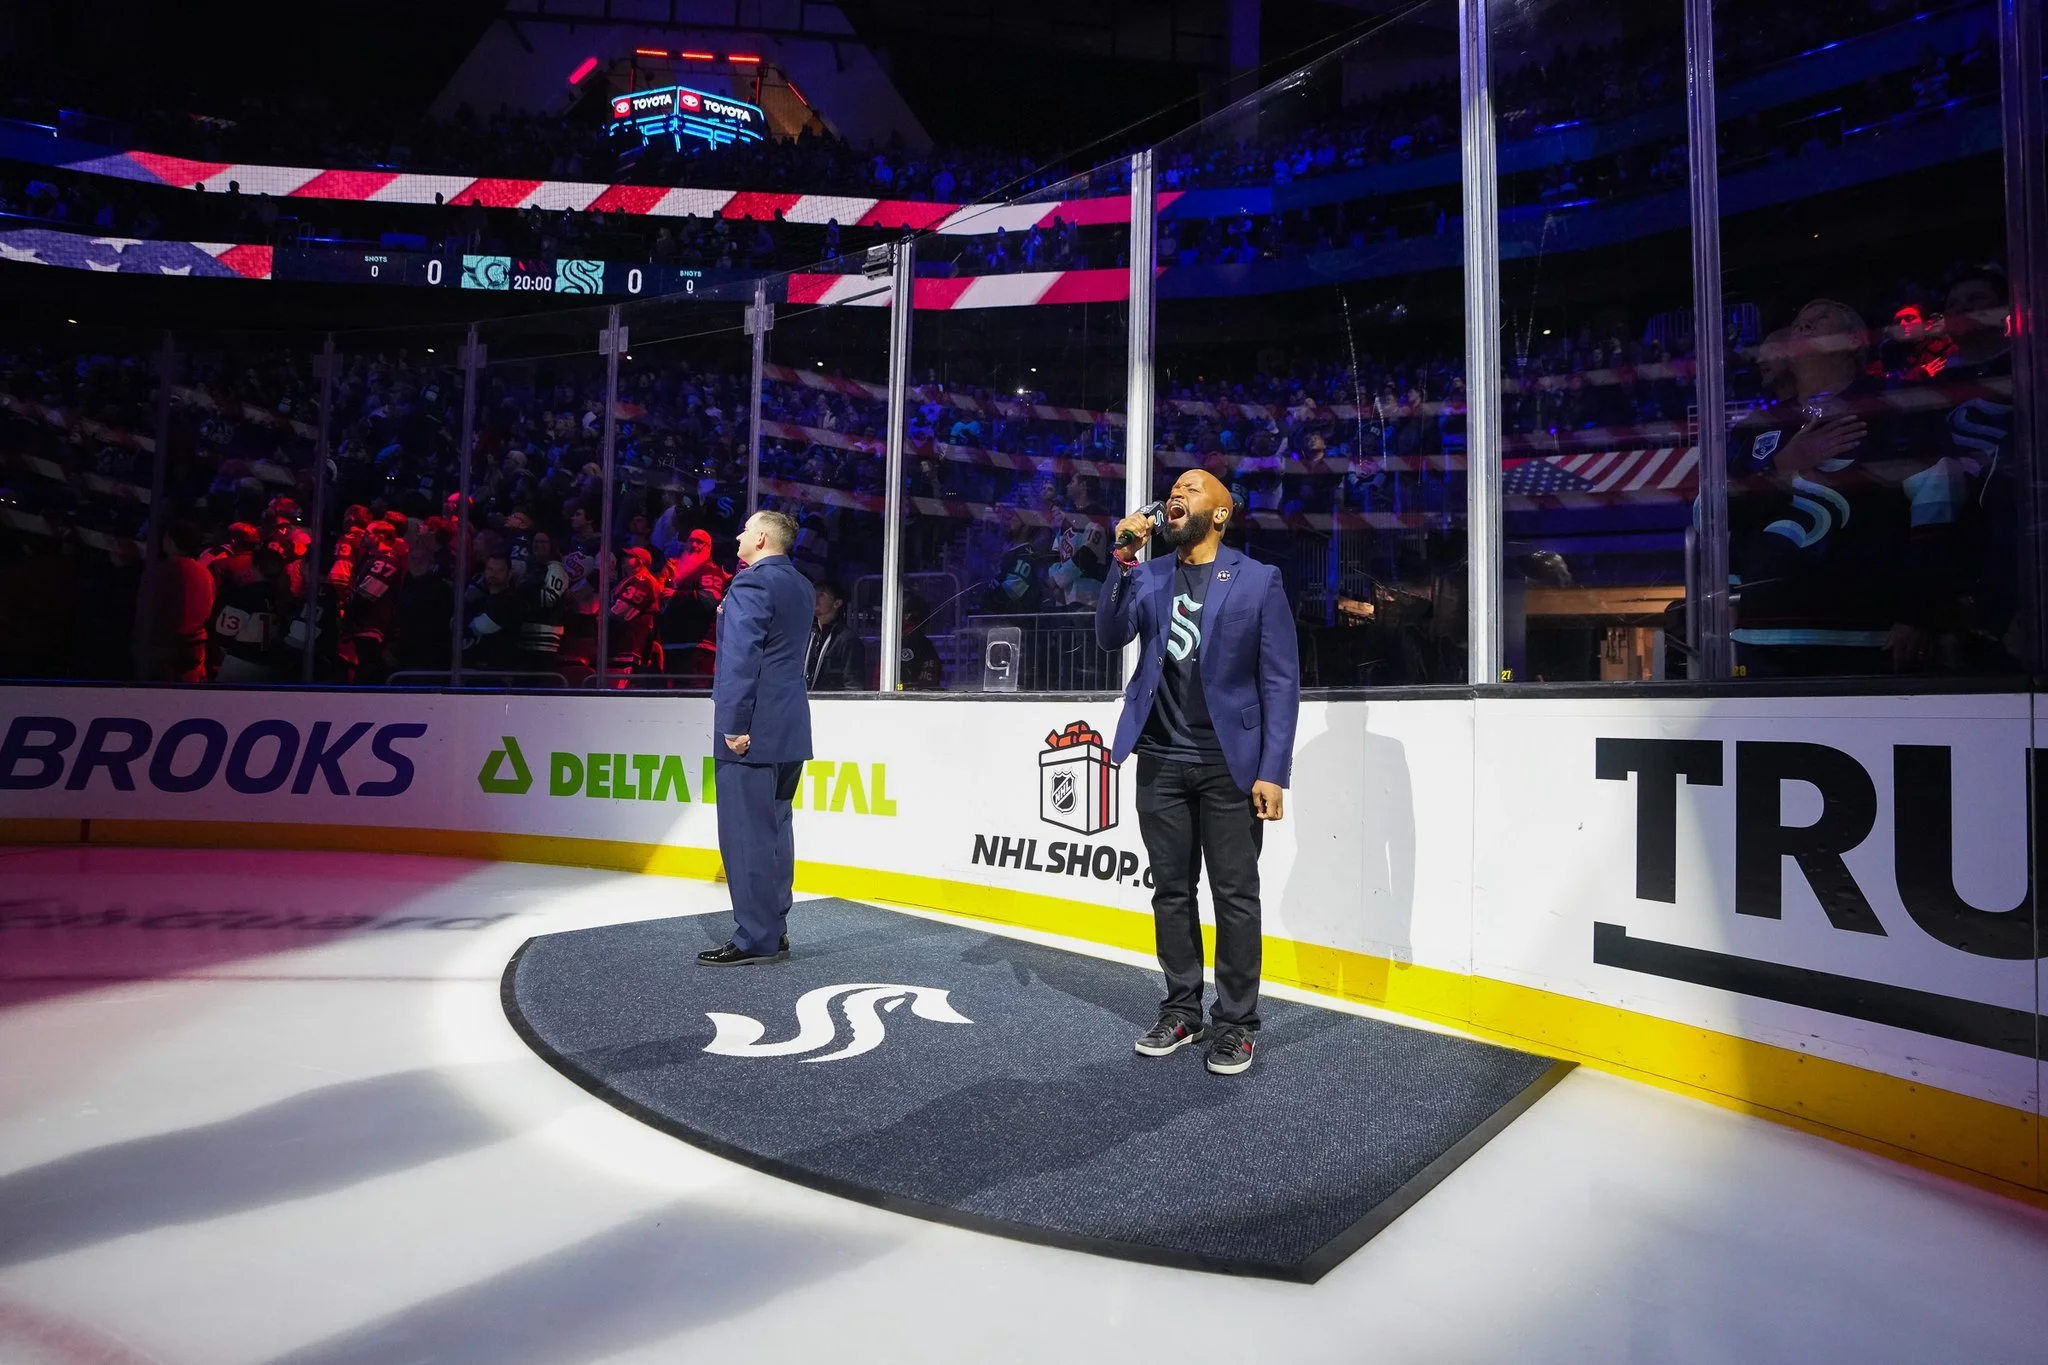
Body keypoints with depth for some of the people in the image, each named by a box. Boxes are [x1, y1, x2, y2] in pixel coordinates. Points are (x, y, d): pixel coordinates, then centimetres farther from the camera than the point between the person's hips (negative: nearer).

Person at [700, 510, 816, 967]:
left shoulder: (751, 583, -12)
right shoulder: (801, 587, 16)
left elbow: (740, 658, -20)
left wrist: (734, 724, -19)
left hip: (754, 729, -9)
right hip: (790, 728, 9)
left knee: (747, 834, -5)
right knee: (774, 831, 13)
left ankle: (755, 939, -1)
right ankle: (773, 931, 18)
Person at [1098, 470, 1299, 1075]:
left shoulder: (1258, 580, 0)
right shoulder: (1148, 576, 10)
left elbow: (1281, 681, -4)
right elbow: (1111, 635, -4)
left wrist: (1273, 772, -11)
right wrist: (1123, 559, -12)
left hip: (1229, 765, -3)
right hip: (1161, 763, 4)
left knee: (1235, 896, 4)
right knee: (1171, 891, 11)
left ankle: (1235, 1024, 16)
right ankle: (1182, 1010, 25)